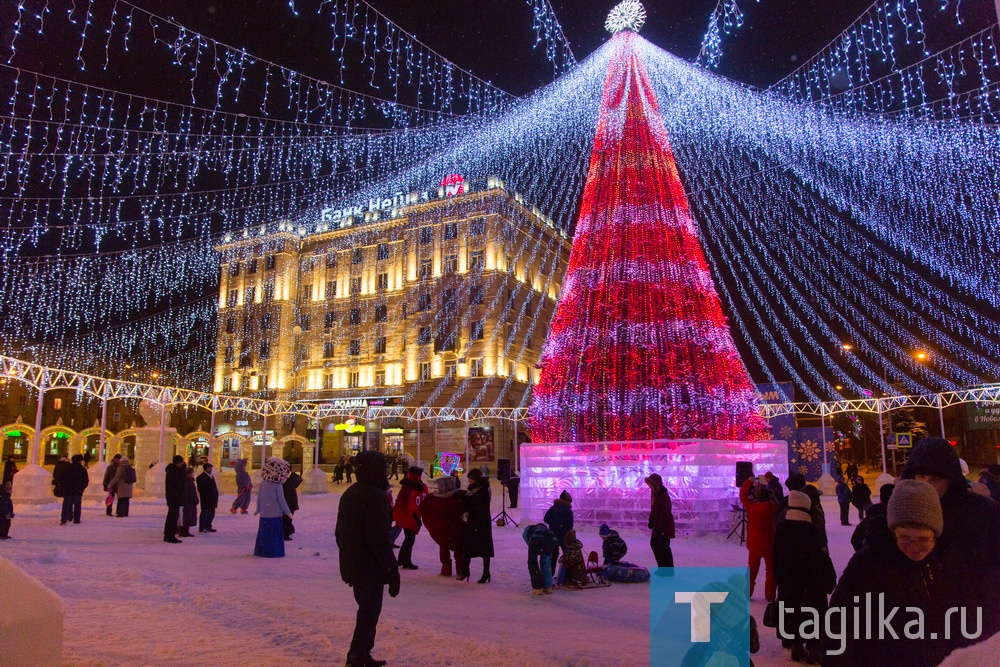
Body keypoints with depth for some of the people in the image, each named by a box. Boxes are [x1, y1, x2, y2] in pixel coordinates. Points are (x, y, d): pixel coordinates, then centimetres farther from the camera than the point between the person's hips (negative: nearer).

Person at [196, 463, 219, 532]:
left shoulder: (211, 477, 18)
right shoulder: (201, 477, -10)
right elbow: (200, 489, -17)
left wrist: (216, 495, 12)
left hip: (212, 499, 9)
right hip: (205, 500, -9)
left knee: (211, 513, 13)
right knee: (204, 513, -3)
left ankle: (208, 527, 22)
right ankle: (202, 528, 5)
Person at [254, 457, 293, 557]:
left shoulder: (262, 484, 1)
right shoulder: (278, 486, -14)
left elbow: (259, 498, 9)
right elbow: (281, 500, -11)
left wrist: (258, 509, 23)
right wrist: (288, 512, -2)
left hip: (264, 513, 5)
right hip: (275, 513, -5)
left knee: (264, 533, 13)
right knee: (275, 534, 4)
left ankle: (262, 551, 19)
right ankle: (274, 552, 7)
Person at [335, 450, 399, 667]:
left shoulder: (349, 493, 11)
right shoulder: (376, 496, -19)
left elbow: (339, 532, 18)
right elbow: (379, 538, -23)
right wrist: (392, 570, -18)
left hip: (351, 566, 9)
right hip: (371, 567, -9)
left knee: (366, 609, 21)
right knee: (369, 613, 0)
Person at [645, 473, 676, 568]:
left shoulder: (664, 496, -22)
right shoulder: (655, 494, 7)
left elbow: (665, 513, -24)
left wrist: (661, 527, -24)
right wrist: (651, 521, 16)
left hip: (664, 527, -10)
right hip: (657, 525, 10)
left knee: (663, 547, -4)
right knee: (654, 543, 16)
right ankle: (662, 565, 29)